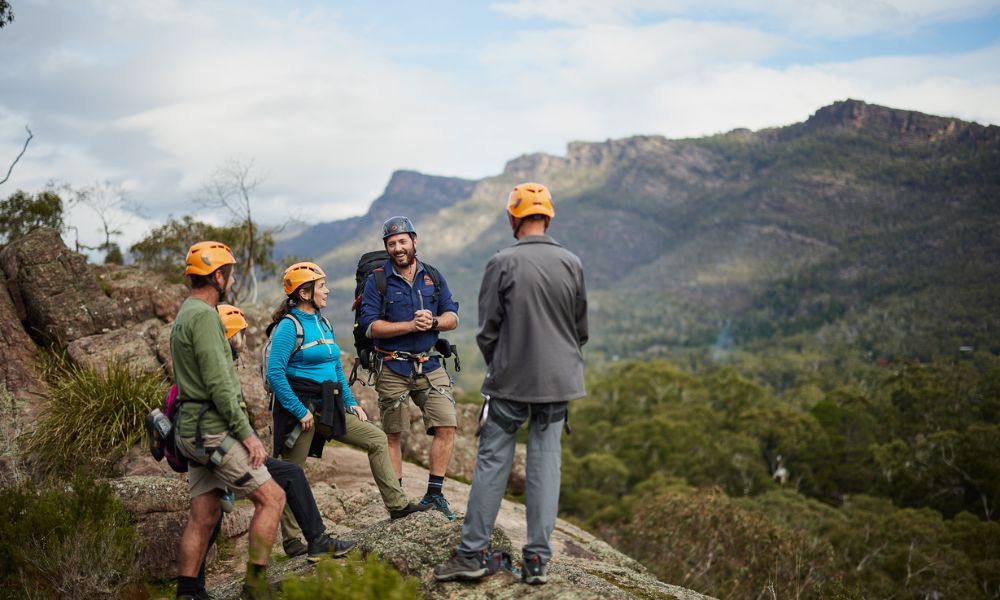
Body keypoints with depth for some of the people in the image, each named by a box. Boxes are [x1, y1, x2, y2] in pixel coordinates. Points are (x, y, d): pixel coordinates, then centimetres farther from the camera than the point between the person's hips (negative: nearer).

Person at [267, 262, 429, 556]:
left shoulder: (322, 323, 13)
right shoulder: (289, 326, -13)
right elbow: (275, 373, -19)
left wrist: (350, 402, 12)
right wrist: (299, 411, -20)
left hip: (324, 407, 8)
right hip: (298, 408, -8)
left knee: (377, 438, 3)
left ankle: (397, 505, 7)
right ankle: (291, 541, 12)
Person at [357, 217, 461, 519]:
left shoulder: (433, 277, 8)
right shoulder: (376, 281, -3)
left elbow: (452, 317, 6)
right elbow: (370, 326, -11)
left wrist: (433, 322, -15)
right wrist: (411, 326, -19)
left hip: (429, 366, 3)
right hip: (392, 368, -3)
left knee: (446, 427, -7)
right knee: (392, 436, 5)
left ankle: (434, 494, 7)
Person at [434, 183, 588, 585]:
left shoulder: (502, 263, -10)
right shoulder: (571, 264, 0)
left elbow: (487, 329, -5)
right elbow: (581, 329, 10)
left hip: (509, 381, -3)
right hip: (558, 382, 3)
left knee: (492, 461, 5)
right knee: (545, 463, 8)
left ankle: (472, 553, 10)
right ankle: (537, 560, 10)